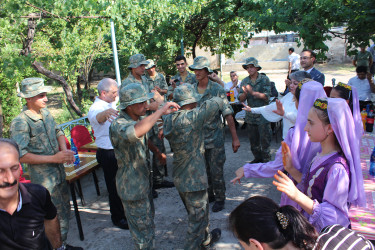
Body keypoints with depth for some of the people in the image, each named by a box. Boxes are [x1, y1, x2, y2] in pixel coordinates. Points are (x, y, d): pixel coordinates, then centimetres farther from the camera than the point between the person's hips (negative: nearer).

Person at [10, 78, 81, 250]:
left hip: (59, 172, 8)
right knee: (56, 216, 1)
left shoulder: (46, 113, 5)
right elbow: (20, 155, -22)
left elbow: (58, 132, 18)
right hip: (44, 179, -7)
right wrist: (54, 158, -25)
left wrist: (65, 151, -2)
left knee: (65, 210, 18)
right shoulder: (20, 123, -18)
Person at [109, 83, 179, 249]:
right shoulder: (118, 126, -30)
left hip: (145, 179, 10)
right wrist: (161, 111, -47)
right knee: (143, 227, 6)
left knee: (148, 217, 28)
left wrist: (157, 152, 23)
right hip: (132, 186, -9)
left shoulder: (138, 118, 1)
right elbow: (137, 132, -54)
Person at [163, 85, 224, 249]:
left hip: (179, 177, 9)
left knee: (201, 210, 28)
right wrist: (224, 107, 4)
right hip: (193, 179, -9)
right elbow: (216, 102, -17)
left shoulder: (169, 119, -4)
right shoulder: (191, 117, -25)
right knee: (197, 218, 10)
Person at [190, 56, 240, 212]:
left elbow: (228, 114, -9)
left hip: (215, 137, -4)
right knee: (203, 170, 16)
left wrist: (235, 138, -10)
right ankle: (208, 194, 36)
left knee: (216, 170, 2)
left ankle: (219, 199, 22)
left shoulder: (217, 89, -9)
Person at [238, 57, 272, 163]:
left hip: (263, 115, -4)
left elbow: (266, 96, -12)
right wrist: (244, 93, -19)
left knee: (264, 139, -1)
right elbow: (241, 99, 2)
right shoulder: (244, 81, 8)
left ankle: (266, 159, 12)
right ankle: (257, 158, 29)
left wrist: (253, 92, -21)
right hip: (250, 115, 4)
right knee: (253, 140, 13)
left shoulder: (264, 79, -3)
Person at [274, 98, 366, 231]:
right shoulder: (322, 155, 0)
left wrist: (297, 195, -37)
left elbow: (332, 217, -27)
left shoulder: (337, 168, -28)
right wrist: (291, 169, 0)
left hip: (324, 234, -7)